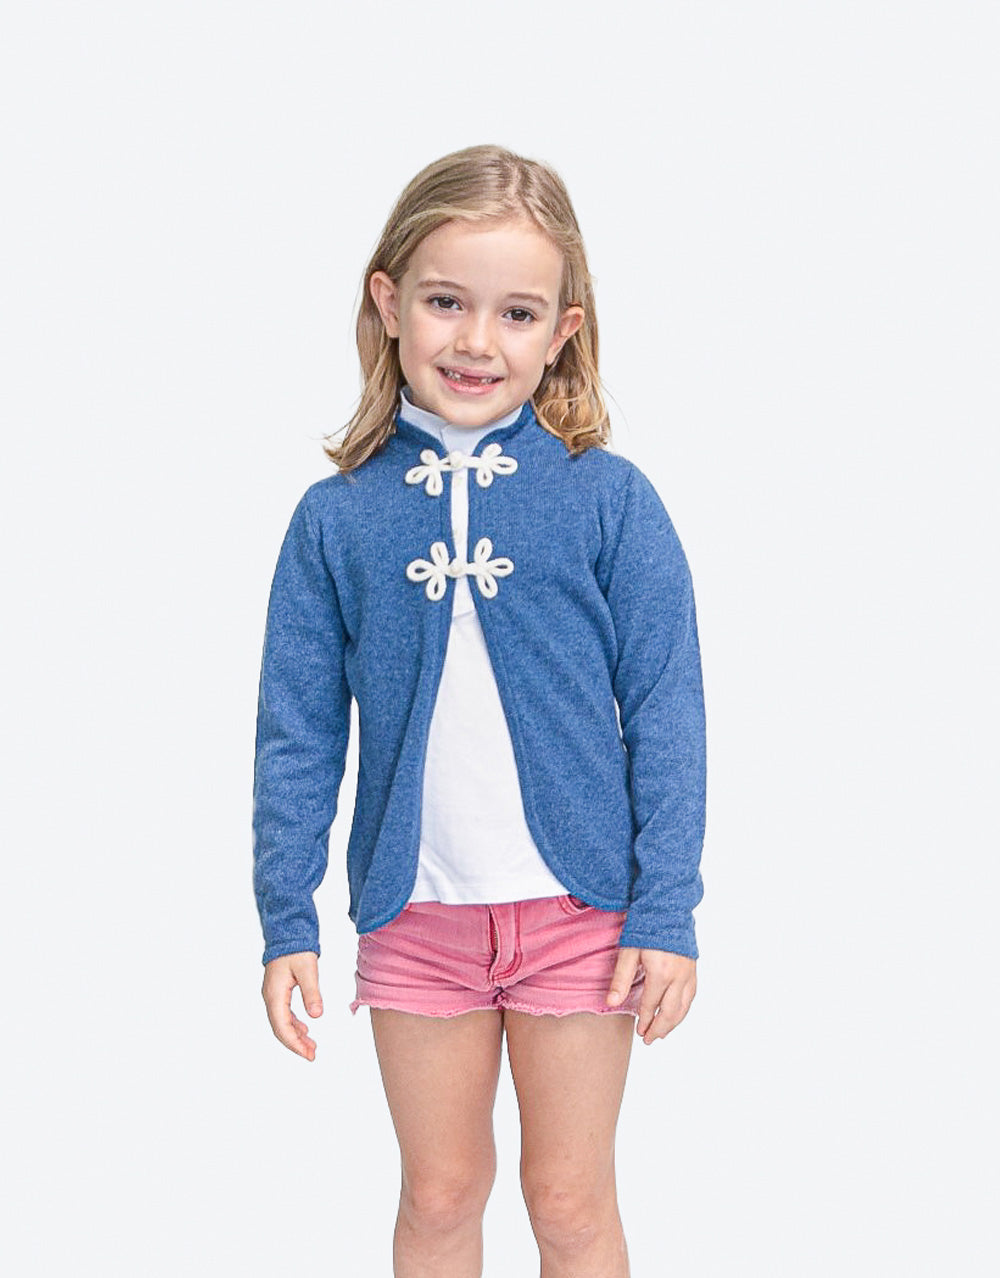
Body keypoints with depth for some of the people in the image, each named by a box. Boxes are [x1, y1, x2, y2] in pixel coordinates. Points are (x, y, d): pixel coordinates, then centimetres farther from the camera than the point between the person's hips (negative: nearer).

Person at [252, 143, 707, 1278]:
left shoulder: (608, 498, -7)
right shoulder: (335, 517, -2)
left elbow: (665, 715, -4)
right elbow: (297, 733, 3)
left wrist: (665, 914, -7)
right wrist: (285, 920, 1)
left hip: (578, 907, -1)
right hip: (414, 915, 2)